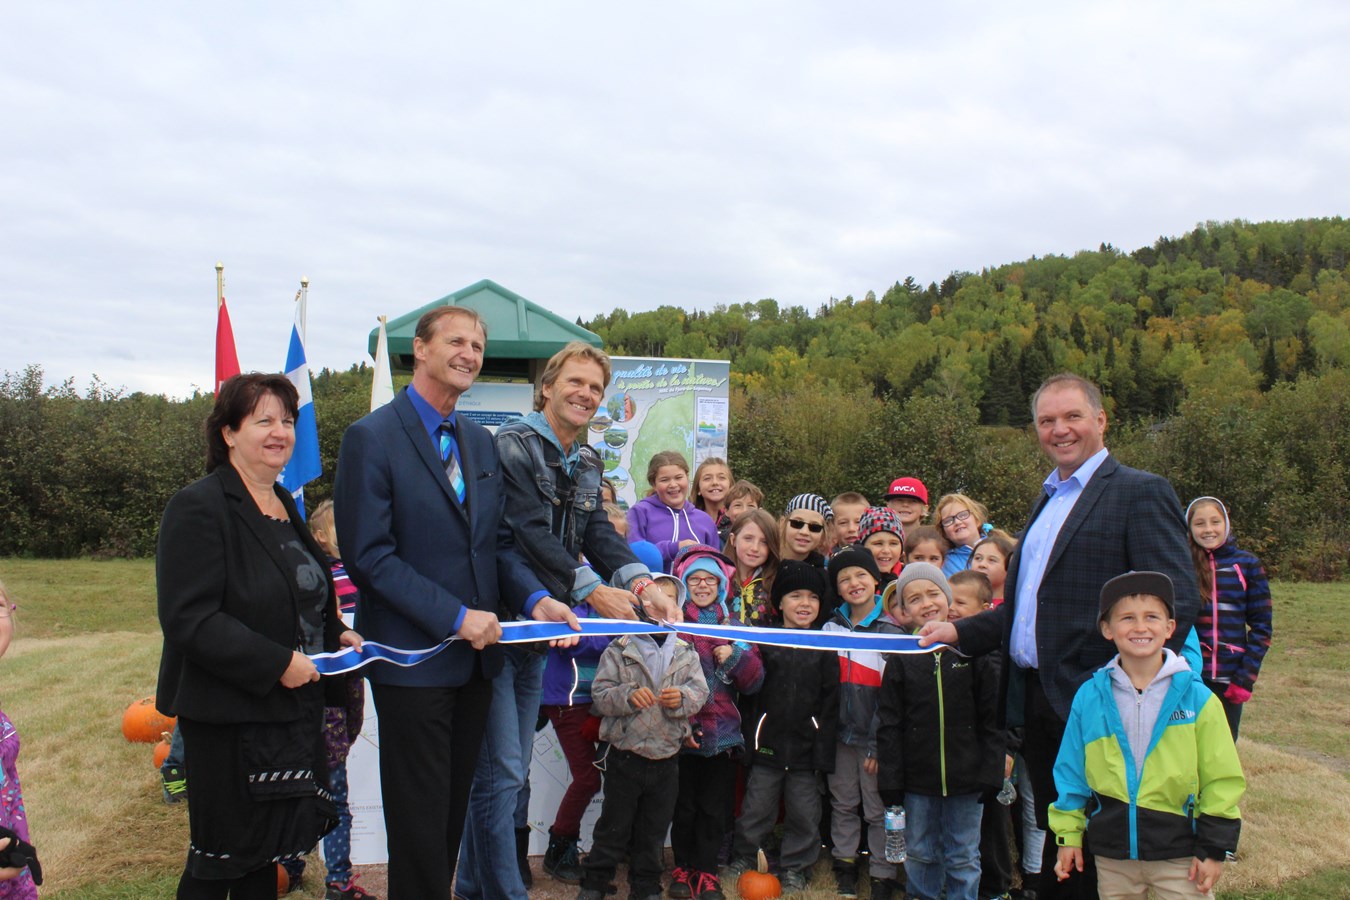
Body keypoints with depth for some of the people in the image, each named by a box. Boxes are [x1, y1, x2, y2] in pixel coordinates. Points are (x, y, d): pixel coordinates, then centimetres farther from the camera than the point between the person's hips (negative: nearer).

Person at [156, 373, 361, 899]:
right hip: (228, 717, -8)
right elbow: (188, 619, -22)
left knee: (266, 853, 17)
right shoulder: (198, 508, -14)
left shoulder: (284, 506, 13)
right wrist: (277, 663, -24)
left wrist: (336, 636, 7)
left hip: (290, 711, 8)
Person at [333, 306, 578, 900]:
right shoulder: (372, 438, -11)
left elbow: (498, 541, 12)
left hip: (475, 654, 7)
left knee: (454, 808, 17)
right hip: (414, 657, -6)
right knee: (420, 818, 4)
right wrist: (455, 618, -20)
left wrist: (535, 599, -7)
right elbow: (369, 556, -16)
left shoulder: (481, 442, 11)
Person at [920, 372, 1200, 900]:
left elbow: (1177, 600, -16)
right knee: (1056, 843, 16)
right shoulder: (1048, 501, 19)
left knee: (1099, 854, 2)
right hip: (1036, 698, 8)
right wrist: (961, 632, 10)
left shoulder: (1141, 493, -7)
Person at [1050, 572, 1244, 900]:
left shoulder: (1197, 698, -5)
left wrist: (1214, 848, -4)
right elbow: (1071, 772, 6)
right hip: (1112, 856, 2)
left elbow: (1221, 778, -3)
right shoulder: (1090, 698, -1)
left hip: (1180, 853, -2)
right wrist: (1068, 834, 6)